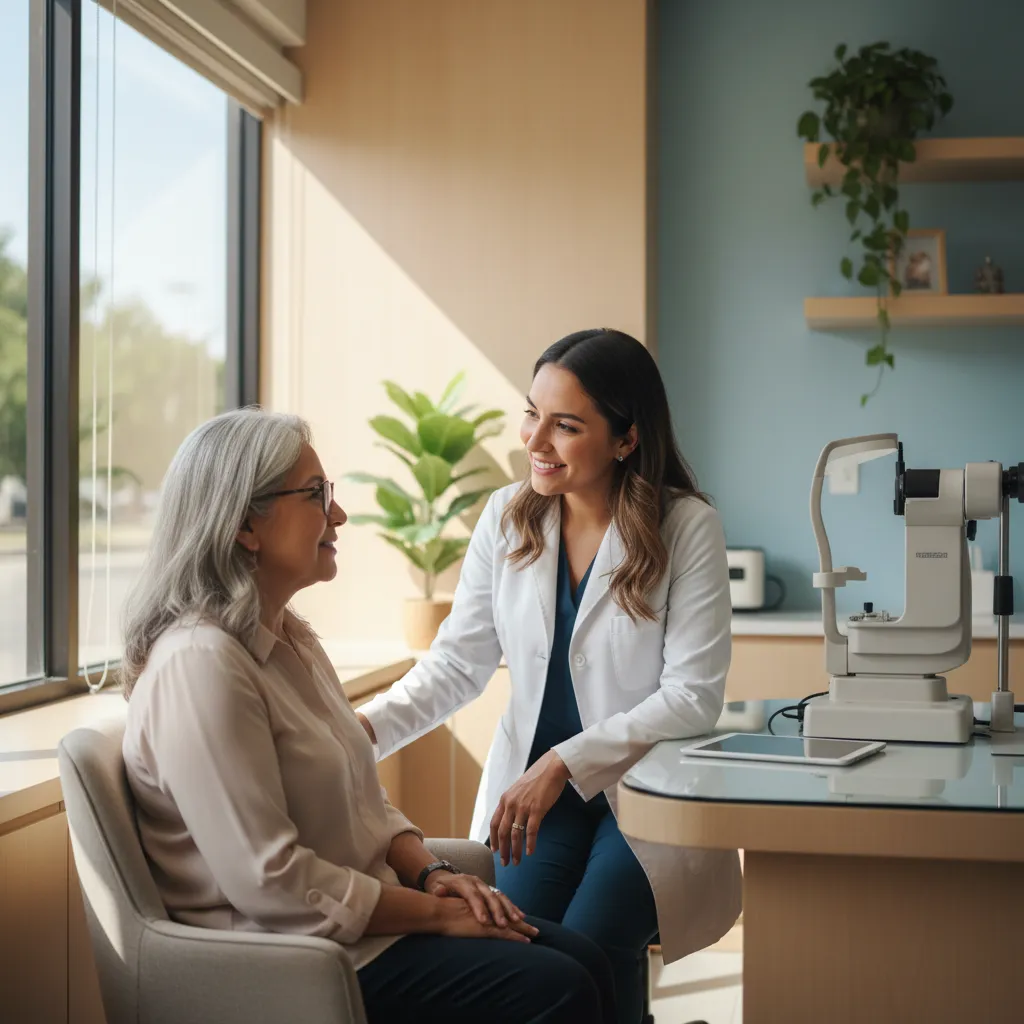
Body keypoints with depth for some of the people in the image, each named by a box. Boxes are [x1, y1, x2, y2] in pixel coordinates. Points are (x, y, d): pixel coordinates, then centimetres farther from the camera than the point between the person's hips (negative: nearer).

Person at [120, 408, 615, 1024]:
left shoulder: (290, 639, 12)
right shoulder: (200, 664, -20)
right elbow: (271, 883, -24)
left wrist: (430, 874, -1)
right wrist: (435, 913, -16)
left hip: (363, 914, 9)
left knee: (584, 962, -3)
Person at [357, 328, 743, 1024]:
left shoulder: (687, 528, -10)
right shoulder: (508, 518, 2)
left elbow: (692, 698, -12)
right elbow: (457, 664, 4)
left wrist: (566, 763, -19)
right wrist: (365, 728, -13)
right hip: (531, 782, 3)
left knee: (586, 947, -24)